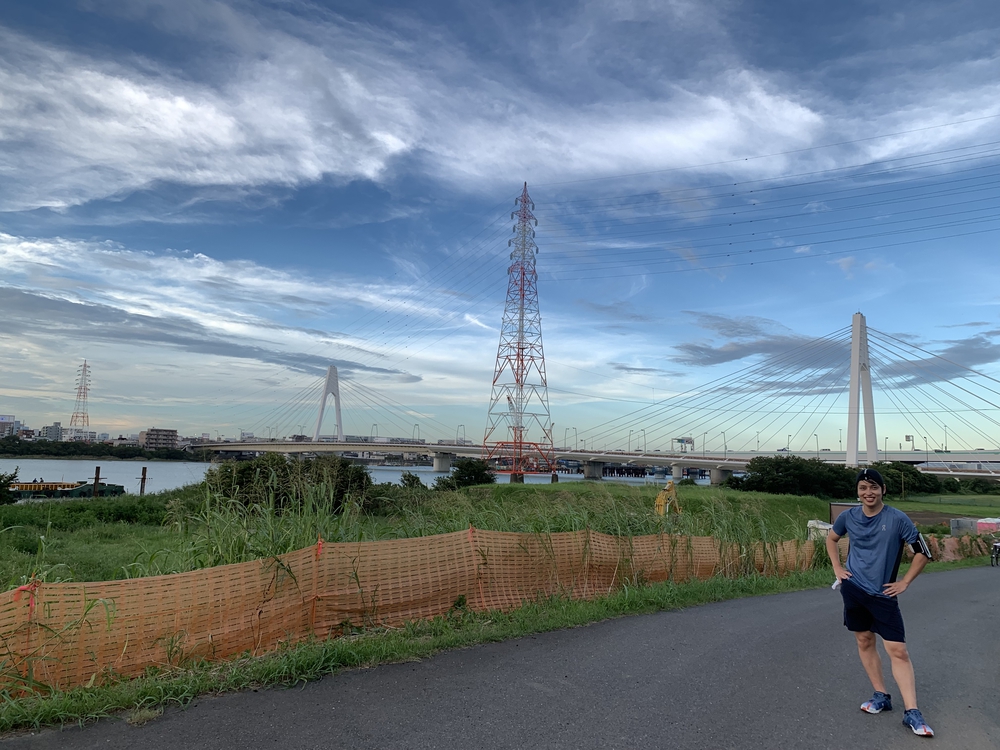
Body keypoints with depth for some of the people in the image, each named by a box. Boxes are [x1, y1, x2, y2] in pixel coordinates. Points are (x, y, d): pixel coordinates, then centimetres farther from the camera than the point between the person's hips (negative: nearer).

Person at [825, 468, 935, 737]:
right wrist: (837, 568, 7)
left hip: (883, 594, -3)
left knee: (898, 650, -6)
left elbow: (922, 552, -4)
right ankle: (881, 696, 24)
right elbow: (831, 539, 17)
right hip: (853, 588, 3)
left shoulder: (897, 518, -12)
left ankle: (911, 712, 0)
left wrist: (904, 583, -5)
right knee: (864, 641, 10)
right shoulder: (848, 516, -2)